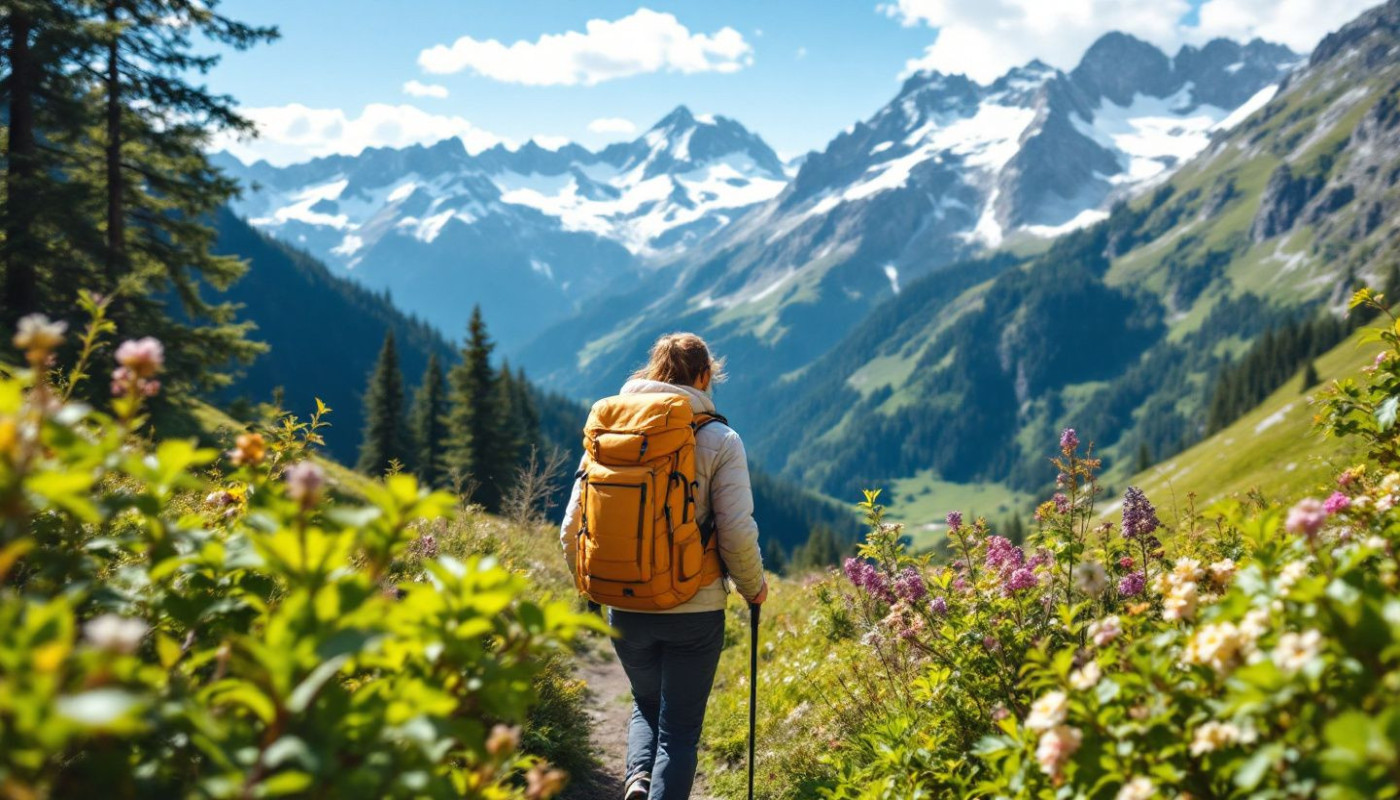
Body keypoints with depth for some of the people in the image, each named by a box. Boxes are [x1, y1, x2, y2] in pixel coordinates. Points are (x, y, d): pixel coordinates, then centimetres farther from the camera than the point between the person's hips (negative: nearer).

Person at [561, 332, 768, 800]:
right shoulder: (719, 440, -8)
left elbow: (572, 527, 1)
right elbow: (737, 532, -13)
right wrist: (753, 587, 5)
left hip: (626, 608, 3)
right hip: (695, 610, -3)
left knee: (646, 704, 27)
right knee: (680, 726, 11)